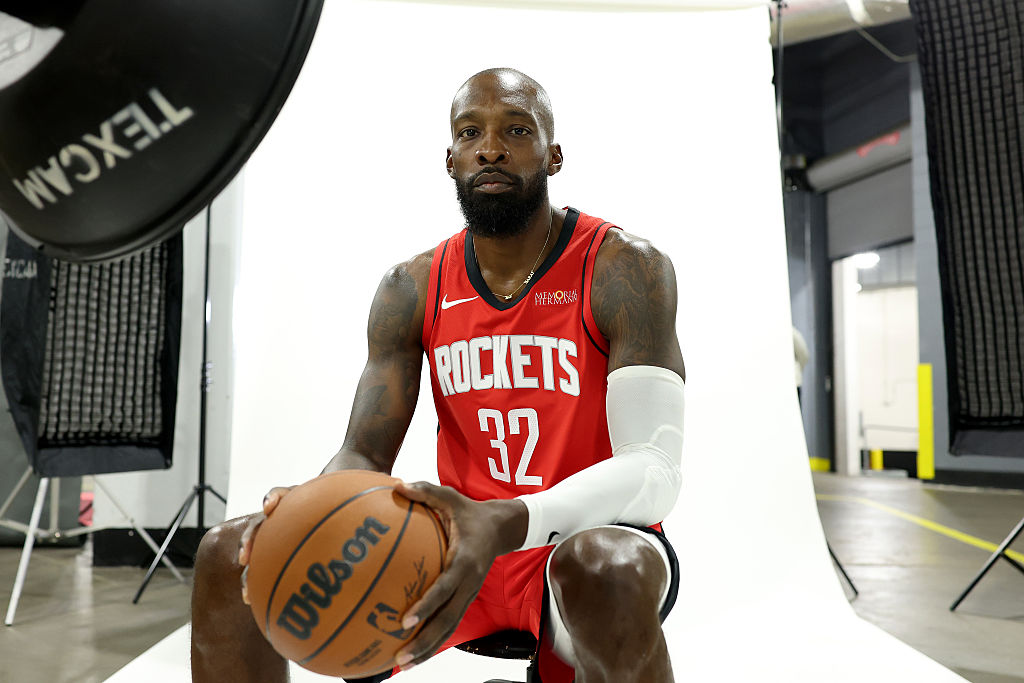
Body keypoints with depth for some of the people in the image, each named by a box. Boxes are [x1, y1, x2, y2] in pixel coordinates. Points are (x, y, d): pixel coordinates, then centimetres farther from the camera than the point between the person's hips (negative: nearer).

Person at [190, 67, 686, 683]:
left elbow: (654, 468, -21)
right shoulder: (411, 290, 2)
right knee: (229, 556, -8)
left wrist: (507, 523, -40)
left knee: (607, 569, -40)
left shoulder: (624, 268, -12)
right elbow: (366, 455, -1)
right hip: (461, 542, 4)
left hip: (588, 535, -3)